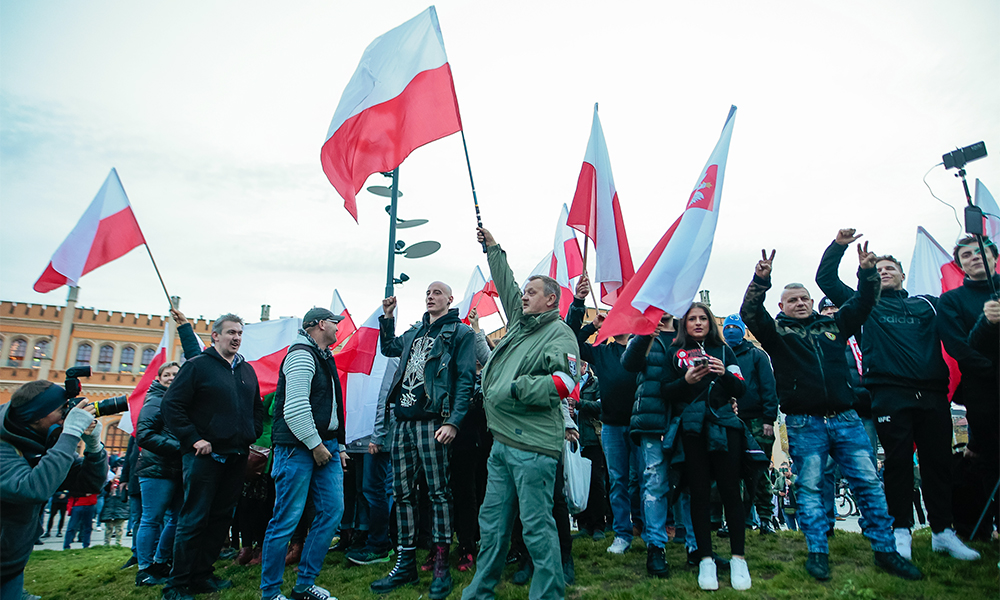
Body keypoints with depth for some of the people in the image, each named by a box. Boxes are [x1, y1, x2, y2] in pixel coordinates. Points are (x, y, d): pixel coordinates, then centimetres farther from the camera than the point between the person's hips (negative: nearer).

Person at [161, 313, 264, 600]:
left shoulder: (247, 370, 14)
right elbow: (171, 405, -9)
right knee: (193, 520, -2)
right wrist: (193, 439, -15)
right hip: (205, 455, -6)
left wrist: (252, 437, 11)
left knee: (221, 518, 12)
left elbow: (257, 408, 24)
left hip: (236, 457, 6)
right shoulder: (197, 366, -4)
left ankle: (201, 576, 24)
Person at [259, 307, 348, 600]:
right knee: (287, 518, -3)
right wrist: (315, 445, -17)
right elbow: (295, 408, -21)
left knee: (332, 510, 6)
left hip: (325, 445, 10)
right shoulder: (302, 354, -12)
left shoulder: (325, 357, 20)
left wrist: (339, 446, 19)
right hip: (298, 447, -10)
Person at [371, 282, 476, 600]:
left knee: (438, 492, -2)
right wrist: (387, 317, 21)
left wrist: (453, 421, -18)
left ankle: (442, 566, 8)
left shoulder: (460, 332, 0)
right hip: (403, 422, 7)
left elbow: (466, 380, -8)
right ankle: (406, 564, 20)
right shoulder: (416, 331, 19)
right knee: (403, 492, 9)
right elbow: (389, 347, 37)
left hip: (431, 422, -7)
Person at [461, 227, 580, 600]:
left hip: (532, 446, -8)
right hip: (502, 441, 8)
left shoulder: (559, 333, -4)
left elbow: (564, 383, -17)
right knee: (492, 522, 15)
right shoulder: (519, 323, 18)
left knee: (536, 526, -2)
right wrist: (492, 247, 33)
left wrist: (515, 388, -17)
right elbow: (506, 284, 30)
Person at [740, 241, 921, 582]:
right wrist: (760, 281, -27)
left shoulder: (833, 325, 16)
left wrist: (867, 273, -2)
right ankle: (818, 552, 12)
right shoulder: (776, 332, 4)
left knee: (868, 482, 5)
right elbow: (750, 313, -12)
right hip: (804, 423, -3)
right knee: (809, 487, 2)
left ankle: (885, 550, 17)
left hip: (844, 419, 3)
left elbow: (863, 304, 15)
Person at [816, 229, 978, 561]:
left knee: (939, 460, 5)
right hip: (889, 394, -3)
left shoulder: (928, 305, 23)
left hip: (933, 394, 3)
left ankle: (943, 531, 17)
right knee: (898, 461, -2)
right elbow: (825, 279, 10)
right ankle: (901, 531, 9)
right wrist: (838, 246, 5)